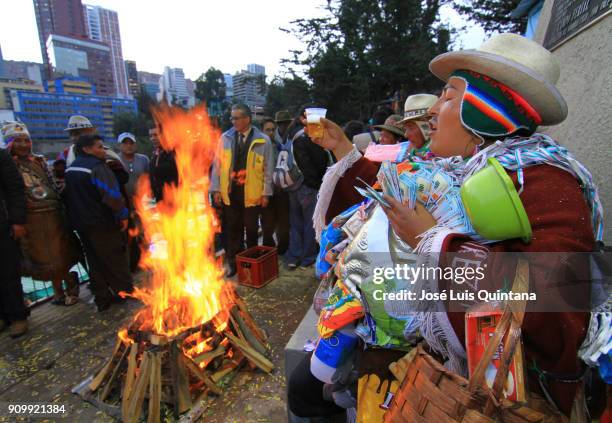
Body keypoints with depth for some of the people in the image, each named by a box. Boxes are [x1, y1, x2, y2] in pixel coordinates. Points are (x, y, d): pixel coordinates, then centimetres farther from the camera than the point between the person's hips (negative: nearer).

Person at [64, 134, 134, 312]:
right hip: (103, 223, -8)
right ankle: (125, 292, 18)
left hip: (81, 223, 8)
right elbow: (112, 195, -26)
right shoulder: (97, 166, -17)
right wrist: (122, 214, -16)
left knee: (95, 262, 15)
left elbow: (69, 196, 16)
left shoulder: (70, 169, 11)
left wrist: (77, 219, 21)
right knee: (115, 258, 7)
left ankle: (102, 298, 22)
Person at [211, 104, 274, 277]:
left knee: (251, 230, 12)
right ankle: (233, 263, 24)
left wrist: (266, 193, -4)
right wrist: (216, 189, 2)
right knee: (233, 229, 11)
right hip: (230, 192, 2)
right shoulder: (225, 137, 2)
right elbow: (218, 164, 5)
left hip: (252, 193, -2)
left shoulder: (262, 140, -4)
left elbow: (268, 168, -2)